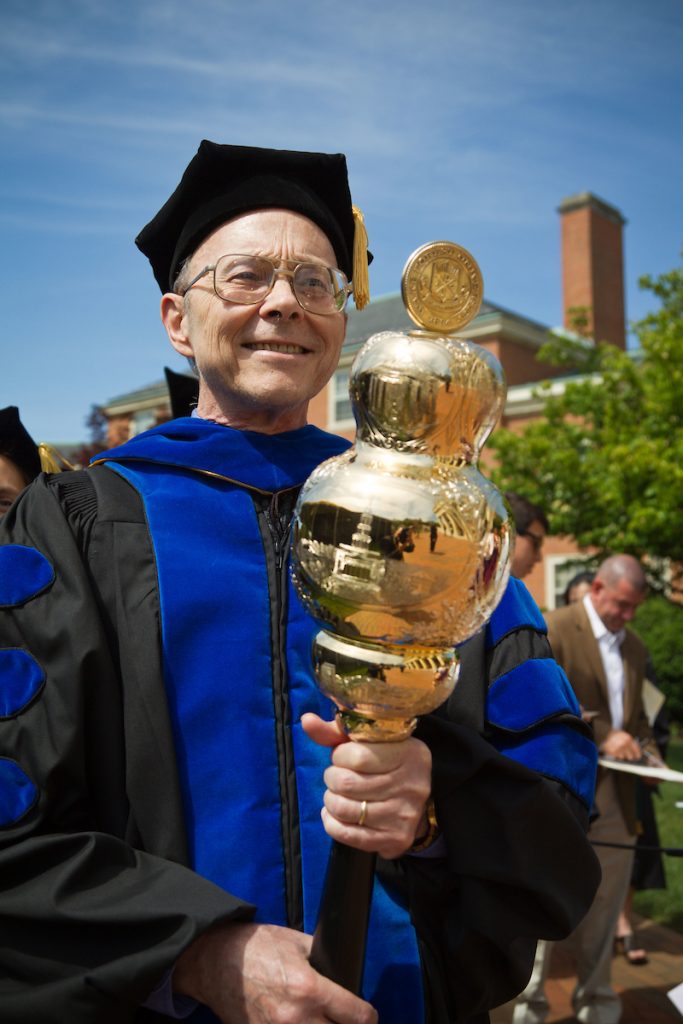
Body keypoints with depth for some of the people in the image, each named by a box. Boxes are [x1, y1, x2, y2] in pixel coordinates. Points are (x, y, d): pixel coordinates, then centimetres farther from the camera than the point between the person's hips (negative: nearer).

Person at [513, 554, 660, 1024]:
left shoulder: (634, 647, 15)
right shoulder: (553, 630, -9)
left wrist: (647, 752, 1)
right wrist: (602, 734, -23)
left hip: (614, 792, 7)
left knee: (606, 899, 15)